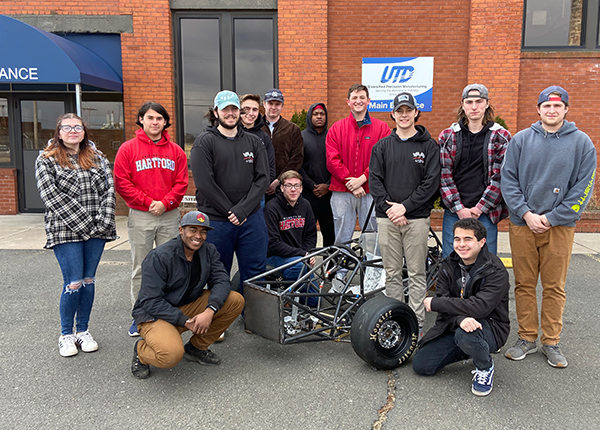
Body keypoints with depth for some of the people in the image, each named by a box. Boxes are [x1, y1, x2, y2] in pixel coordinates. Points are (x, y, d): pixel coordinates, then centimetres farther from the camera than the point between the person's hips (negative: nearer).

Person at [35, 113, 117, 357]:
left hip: (96, 231, 4)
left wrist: (104, 222, -9)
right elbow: (51, 197, -8)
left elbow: (109, 190, 4)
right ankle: (66, 334, 15)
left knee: (88, 280, 9)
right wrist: (84, 223, -14)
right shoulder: (46, 161, 2)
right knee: (74, 283, -4)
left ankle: (83, 331, 23)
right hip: (65, 232, -3)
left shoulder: (97, 158, 12)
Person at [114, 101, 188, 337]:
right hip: (140, 216, -2)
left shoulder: (176, 151, 7)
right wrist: (148, 202, -10)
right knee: (140, 267, 5)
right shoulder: (128, 149, 1)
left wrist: (165, 203, -11)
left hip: (170, 215, 2)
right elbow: (121, 182, -4)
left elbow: (181, 182, 3)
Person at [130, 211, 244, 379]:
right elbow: (151, 302, -21)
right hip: (154, 314, -6)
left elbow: (221, 280, -10)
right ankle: (141, 351, 3)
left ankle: (196, 347, 6)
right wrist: (186, 321, -25)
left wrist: (210, 310, -28)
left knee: (236, 301, -12)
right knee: (171, 355, -35)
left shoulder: (209, 251, 0)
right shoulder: (159, 257, -19)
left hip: (189, 306, 7)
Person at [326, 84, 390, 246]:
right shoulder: (337, 128, 9)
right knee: (342, 240, 5)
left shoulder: (381, 127, 7)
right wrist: (350, 183, -9)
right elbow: (332, 160, 0)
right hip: (342, 192, 1)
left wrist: (362, 179, -12)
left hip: (370, 192, 0)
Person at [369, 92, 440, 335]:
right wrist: (388, 207, -10)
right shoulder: (381, 146, 11)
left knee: (417, 273, 3)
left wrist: (405, 206, -12)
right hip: (387, 218, 2)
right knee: (392, 273, 8)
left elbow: (431, 182, -5)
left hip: (417, 218, -2)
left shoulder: (428, 146, 4)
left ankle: (416, 321, 12)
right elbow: (374, 180, 3)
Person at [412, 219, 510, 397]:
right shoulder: (449, 265, 0)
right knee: (420, 365, -6)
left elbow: (479, 307, -30)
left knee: (465, 335, -39)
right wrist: (460, 318, -32)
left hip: (490, 327, -5)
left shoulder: (496, 272, -18)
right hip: (453, 326, 5)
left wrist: (434, 303, -22)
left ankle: (485, 368, -5)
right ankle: (467, 350, 18)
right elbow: (442, 298, -8)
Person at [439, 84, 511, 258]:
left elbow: (500, 177, -3)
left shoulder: (501, 137, 3)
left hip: (485, 213, -1)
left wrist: (479, 208, -10)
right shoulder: (447, 136, 6)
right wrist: (459, 208, -8)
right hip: (454, 212, 1)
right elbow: (444, 175, 0)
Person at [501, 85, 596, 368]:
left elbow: (583, 186, -1)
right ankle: (527, 338, 20)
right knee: (524, 284, 7)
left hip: (560, 226, -1)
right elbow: (508, 179, 2)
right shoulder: (521, 139, 5)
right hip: (522, 224, 1)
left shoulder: (581, 142, 3)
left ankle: (551, 342, 19)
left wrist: (551, 218, -9)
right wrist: (526, 214, -9)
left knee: (554, 287, 6)